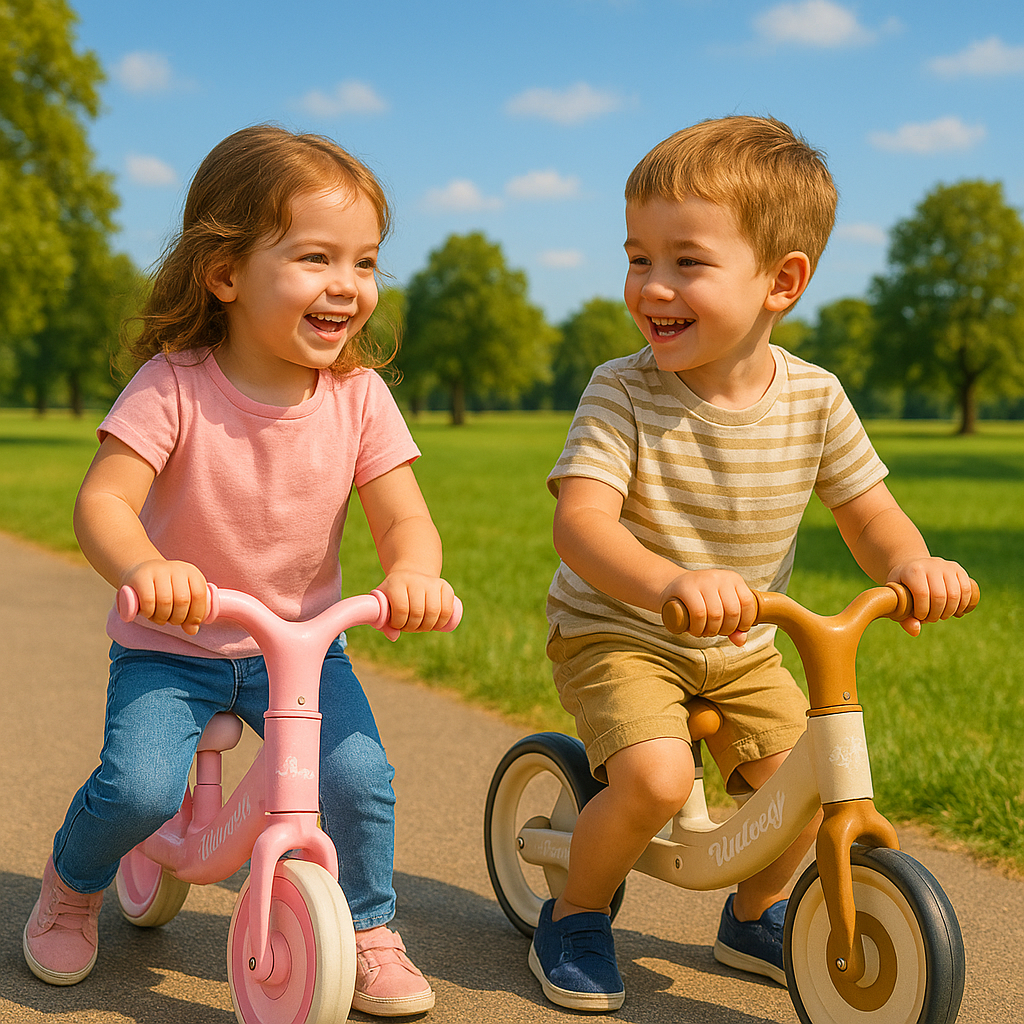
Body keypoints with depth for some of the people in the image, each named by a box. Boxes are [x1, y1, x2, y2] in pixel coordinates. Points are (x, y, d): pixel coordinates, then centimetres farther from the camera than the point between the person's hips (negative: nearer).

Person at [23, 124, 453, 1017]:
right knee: (138, 786, -22)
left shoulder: (358, 397, -9)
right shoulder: (175, 385, -18)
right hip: (171, 645, -2)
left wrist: (412, 572, -36)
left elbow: (403, 517, -12)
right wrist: (144, 567, -49)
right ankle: (71, 884, 14)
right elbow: (102, 498, -26)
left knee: (361, 776, -18)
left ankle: (369, 930, 10)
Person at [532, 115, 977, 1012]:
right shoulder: (622, 393, -21)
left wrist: (912, 563, -25)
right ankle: (576, 913, 4)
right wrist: (671, 582, -54)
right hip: (615, 631, -4)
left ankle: (755, 917, 30)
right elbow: (581, 521, -33)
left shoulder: (814, 398, -9)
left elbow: (871, 516, 0)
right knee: (655, 777, -26)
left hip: (739, 646, 5)